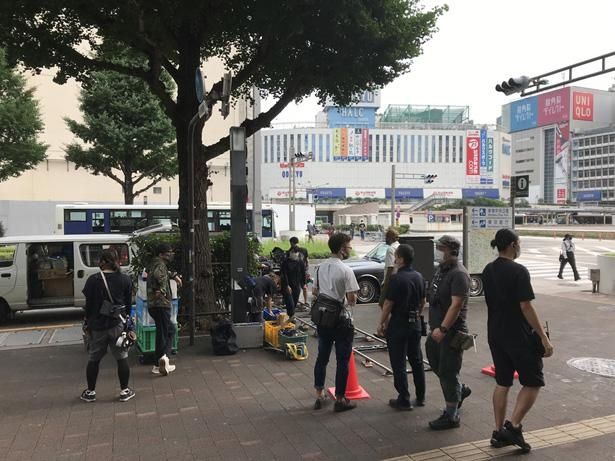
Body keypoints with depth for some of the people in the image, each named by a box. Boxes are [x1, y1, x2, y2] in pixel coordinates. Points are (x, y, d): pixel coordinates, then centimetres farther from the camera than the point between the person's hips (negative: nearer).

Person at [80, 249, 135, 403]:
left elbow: (88, 305, -3)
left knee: (93, 359, 13)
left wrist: (87, 324, 8)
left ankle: (90, 392, 23)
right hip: (118, 324, 1)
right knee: (122, 358, 8)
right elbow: (128, 304, 3)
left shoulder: (93, 280, -7)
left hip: (97, 325, 0)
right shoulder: (125, 280, -2)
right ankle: (124, 391, 12)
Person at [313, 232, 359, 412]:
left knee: (322, 357, 16)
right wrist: (352, 300, 2)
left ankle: (319, 396, 24)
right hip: (340, 320, -7)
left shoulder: (321, 267, 4)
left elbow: (315, 291, 14)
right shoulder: (345, 270, -18)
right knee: (342, 360, 5)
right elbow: (352, 299, -19)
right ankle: (340, 399, 13)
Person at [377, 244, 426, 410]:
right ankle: (420, 397, 25)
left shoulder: (396, 279, -19)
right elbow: (422, 302, 12)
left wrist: (382, 323, -5)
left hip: (399, 324, -7)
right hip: (415, 323, 7)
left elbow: (388, 304, -16)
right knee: (416, 360, 16)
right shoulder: (419, 277, 3)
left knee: (399, 364, 3)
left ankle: (404, 400, 9)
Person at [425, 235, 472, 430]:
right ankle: (460, 390, 43)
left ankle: (451, 416, 12)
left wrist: (443, 329, -30)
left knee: (447, 372, -1)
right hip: (437, 329, 9)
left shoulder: (458, 274, -18)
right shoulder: (441, 269, 11)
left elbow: (456, 305, -26)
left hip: (451, 331, -9)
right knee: (436, 364, 19)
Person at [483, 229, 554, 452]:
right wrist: (544, 337, -13)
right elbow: (526, 307, -18)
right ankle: (513, 426, 2)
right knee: (533, 382, 8)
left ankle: (499, 432, 18)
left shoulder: (488, 271, 6)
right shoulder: (519, 271, -17)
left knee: (502, 382, 14)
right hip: (518, 336, -7)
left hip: (495, 334, 7)